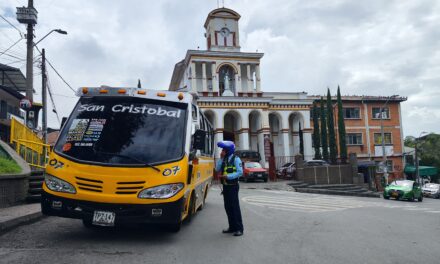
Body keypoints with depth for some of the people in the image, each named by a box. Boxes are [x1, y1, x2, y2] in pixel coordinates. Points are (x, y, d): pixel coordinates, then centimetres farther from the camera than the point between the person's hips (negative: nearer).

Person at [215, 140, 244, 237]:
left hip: (233, 186, -7)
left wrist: (228, 176, -20)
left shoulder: (235, 159, -8)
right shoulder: (224, 159, 12)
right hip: (225, 186, 7)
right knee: (228, 207, 10)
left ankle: (239, 228, -1)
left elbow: (240, 172, -14)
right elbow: (217, 169, 3)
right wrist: (221, 158, -4)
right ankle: (232, 227, 19)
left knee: (235, 207, -6)